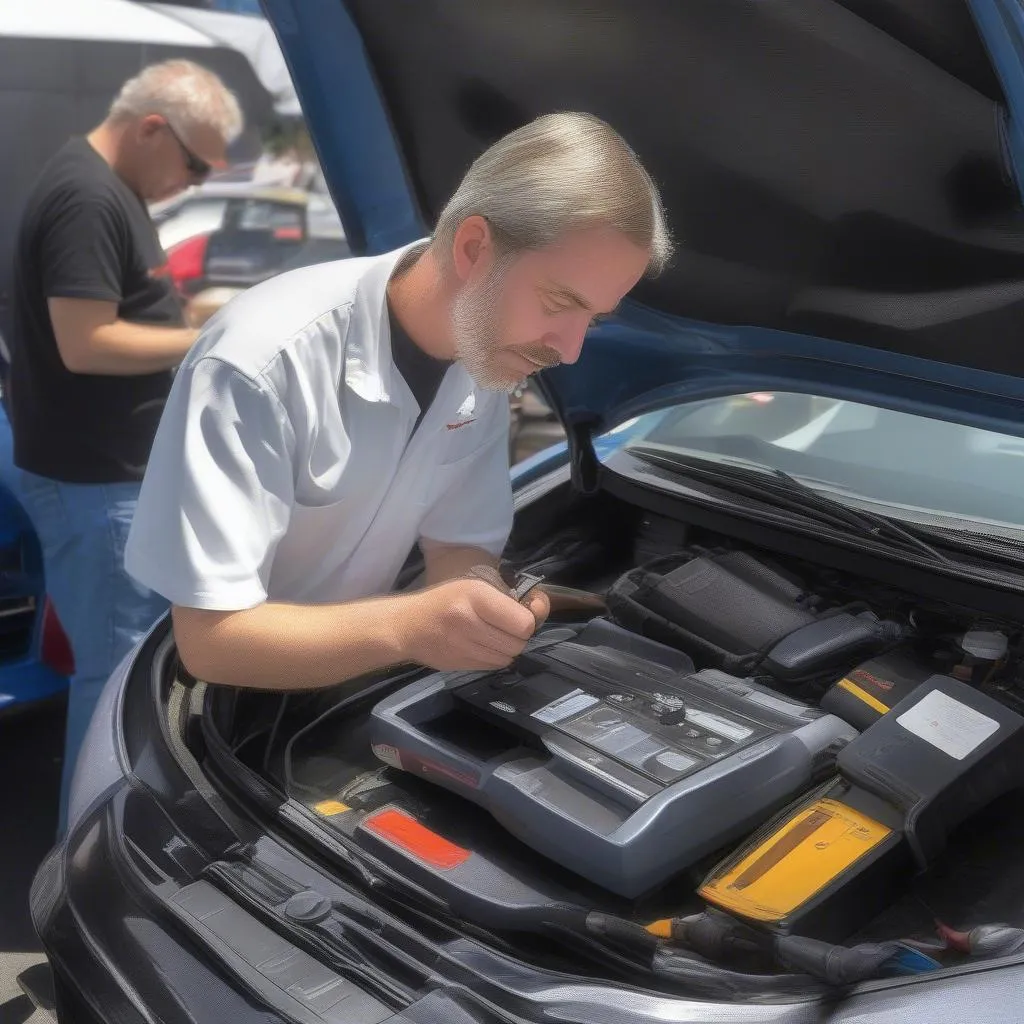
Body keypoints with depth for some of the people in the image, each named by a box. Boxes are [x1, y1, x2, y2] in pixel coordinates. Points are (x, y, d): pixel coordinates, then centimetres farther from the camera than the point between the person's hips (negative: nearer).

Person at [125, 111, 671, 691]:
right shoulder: (264, 363, -28)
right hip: (228, 703, -5)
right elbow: (209, 637, -26)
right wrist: (405, 627, -40)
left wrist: (492, 610, -23)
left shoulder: (483, 358, -9)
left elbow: (462, 547, 0)